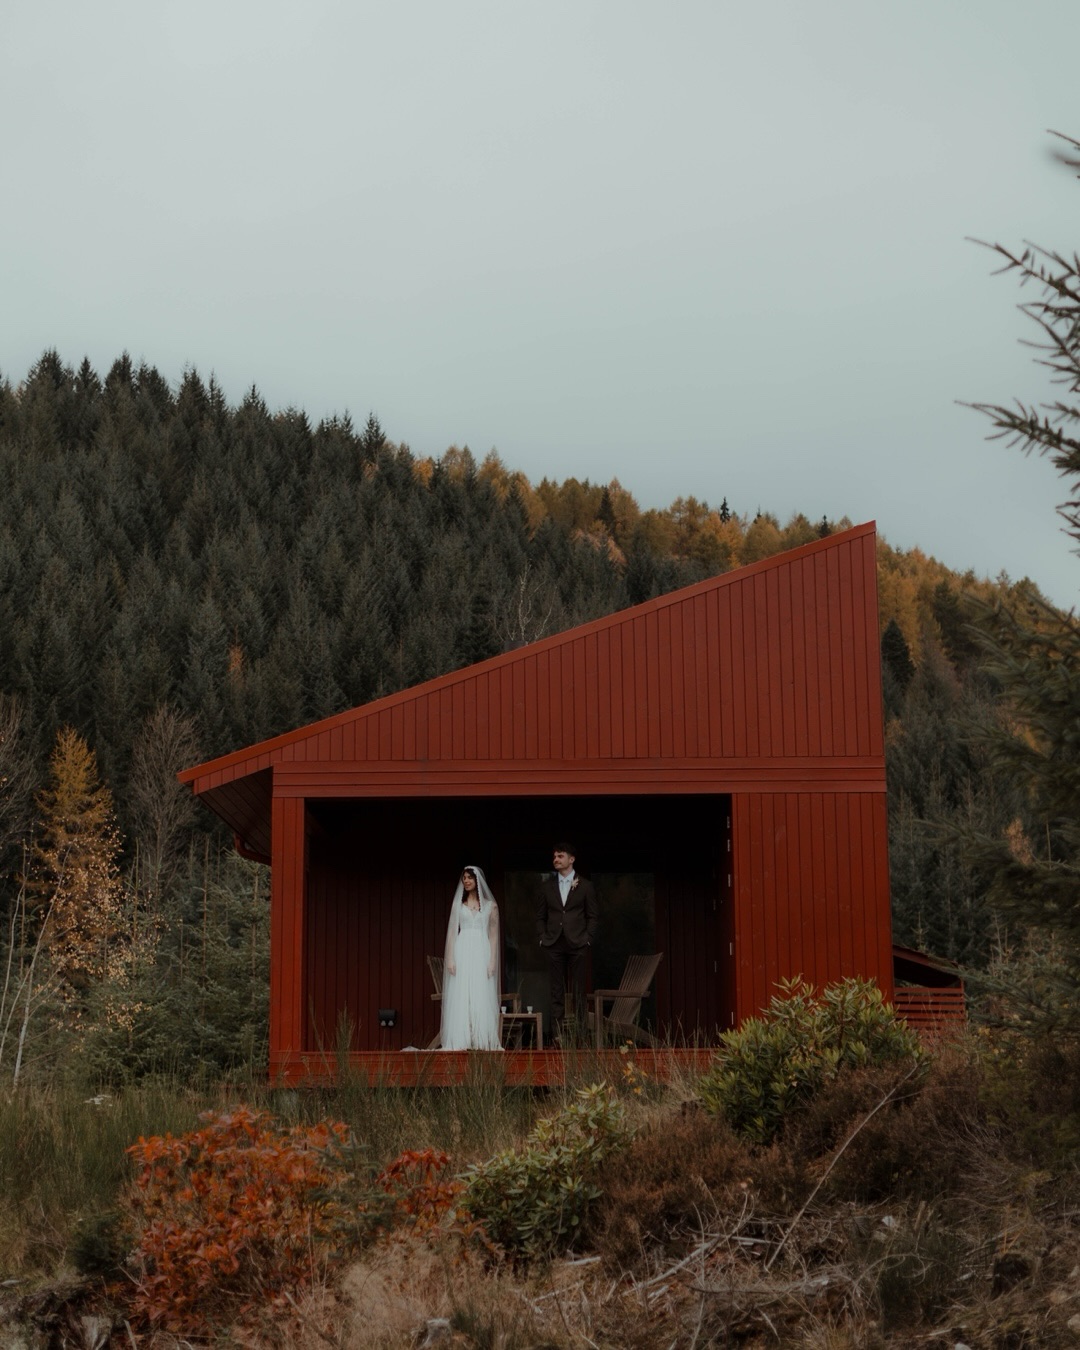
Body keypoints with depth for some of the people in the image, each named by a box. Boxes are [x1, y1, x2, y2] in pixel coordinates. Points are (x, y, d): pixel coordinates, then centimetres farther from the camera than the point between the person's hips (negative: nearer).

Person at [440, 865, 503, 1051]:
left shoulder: (490, 905, 8)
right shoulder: (458, 904, 10)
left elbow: (494, 934, 6)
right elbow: (452, 932, 7)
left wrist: (492, 960, -2)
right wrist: (450, 958, -3)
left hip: (482, 952, 0)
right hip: (462, 952, 1)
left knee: (482, 998, -3)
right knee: (460, 997, -4)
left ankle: (482, 1040, 0)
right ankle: (460, 1041, -5)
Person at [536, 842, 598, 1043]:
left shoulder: (585, 885, 4)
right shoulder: (547, 885, 10)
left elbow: (593, 916, 6)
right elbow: (540, 916, 14)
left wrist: (588, 938, -4)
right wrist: (542, 937, 3)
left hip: (577, 944, -2)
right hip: (554, 944, 2)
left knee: (578, 990, -1)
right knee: (557, 990, 1)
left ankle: (580, 1032, 2)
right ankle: (558, 1032, 1)